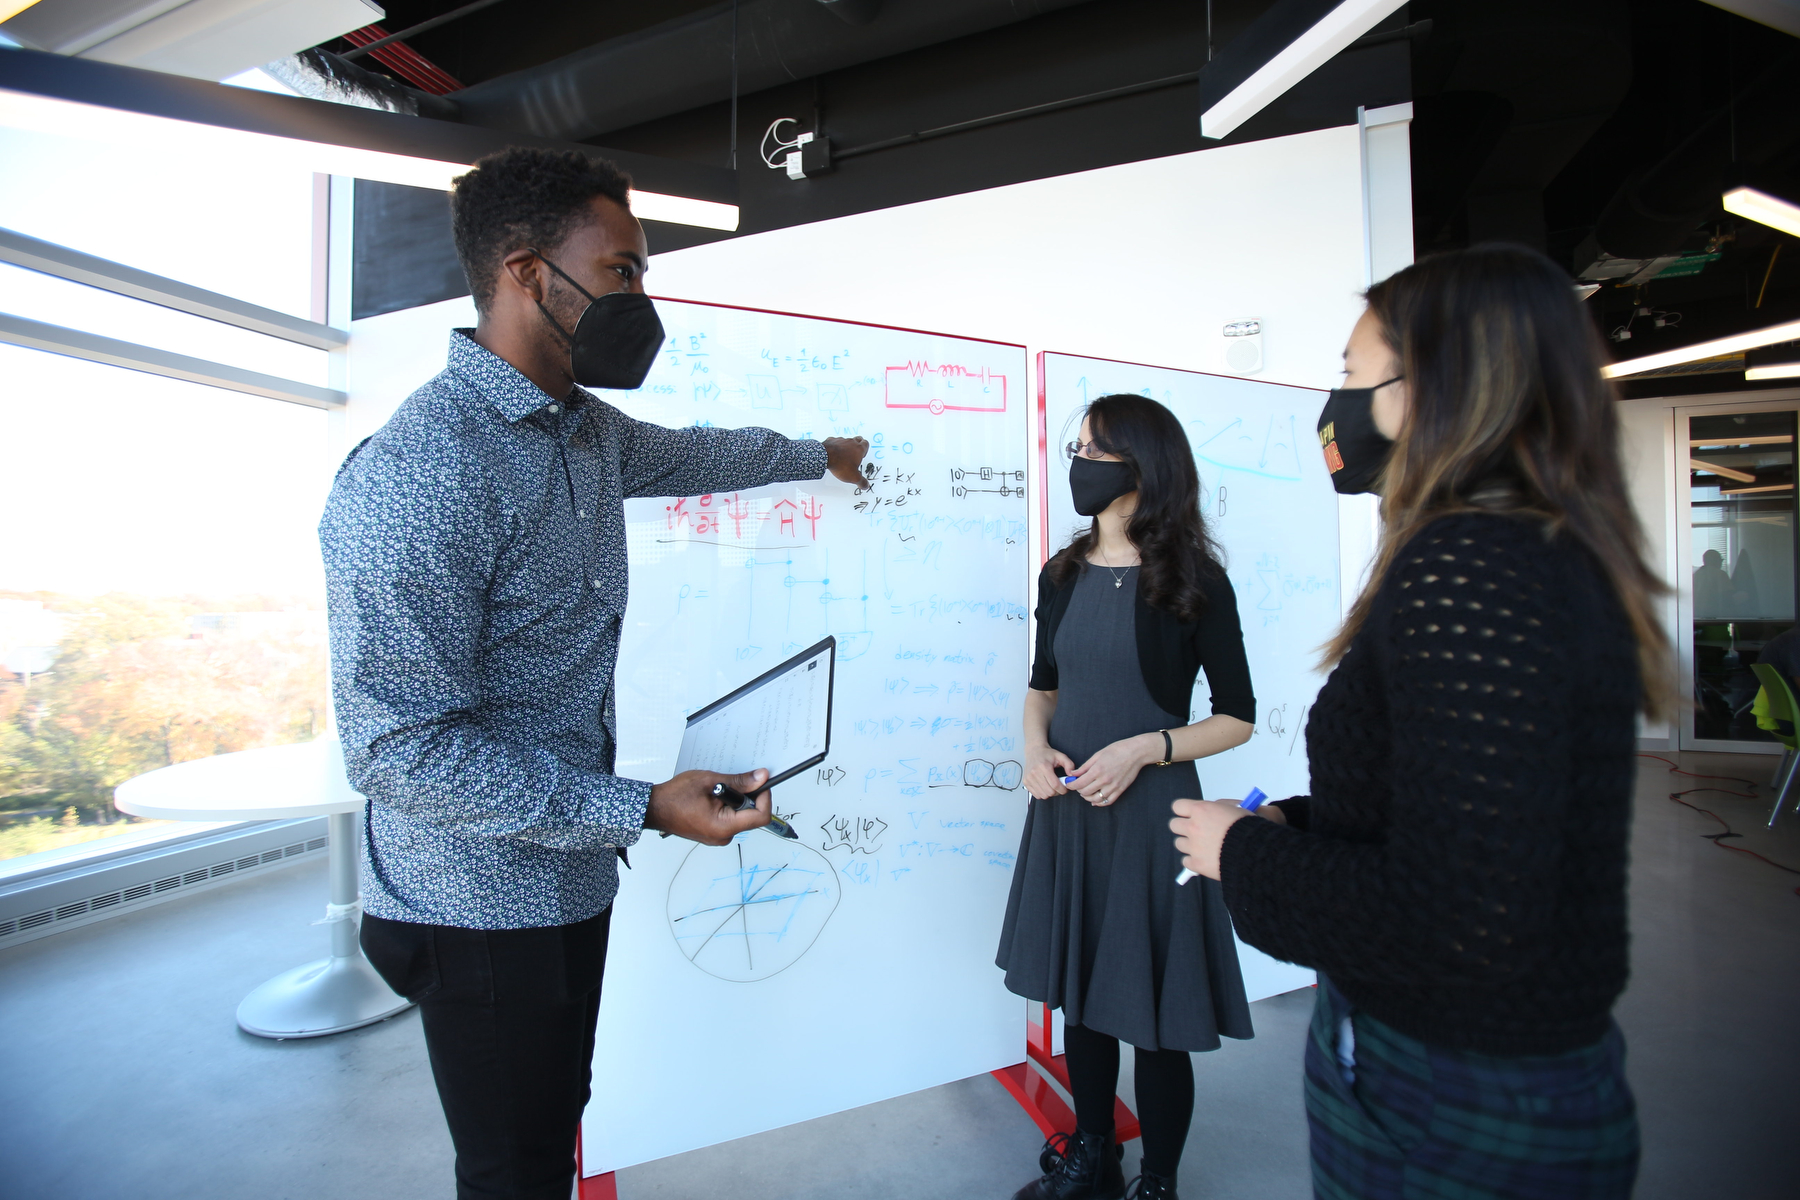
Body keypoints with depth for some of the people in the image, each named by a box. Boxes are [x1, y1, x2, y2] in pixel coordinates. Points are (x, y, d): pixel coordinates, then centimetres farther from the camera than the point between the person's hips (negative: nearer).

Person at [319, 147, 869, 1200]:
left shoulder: (590, 432, 5)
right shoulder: (417, 474, -25)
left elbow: (695, 454, 25)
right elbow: (403, 750, -26)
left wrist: (822, 456, 38)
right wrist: (644, 809, -26)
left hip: (573, 875, 8)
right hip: (481, 905, -8)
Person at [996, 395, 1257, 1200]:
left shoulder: (1194, 583, -9)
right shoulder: (1064, 575, 4)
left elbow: (1237, 719, -5)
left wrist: (1143, 748, -19)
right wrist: (1034, 745, -6)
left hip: (1150, 813, -4)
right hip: (1066, 808, 5)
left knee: (1155, 1016, 9)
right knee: (1079, 994, 18)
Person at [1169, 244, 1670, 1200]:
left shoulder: (1461, 569, -26)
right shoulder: (1559, 557, 4)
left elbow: (1460, 930, -30)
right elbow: (1479, 838, 9)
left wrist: (1245, 854, -17)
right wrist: (1288, 829, 6)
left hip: (1449, 1118, -9)